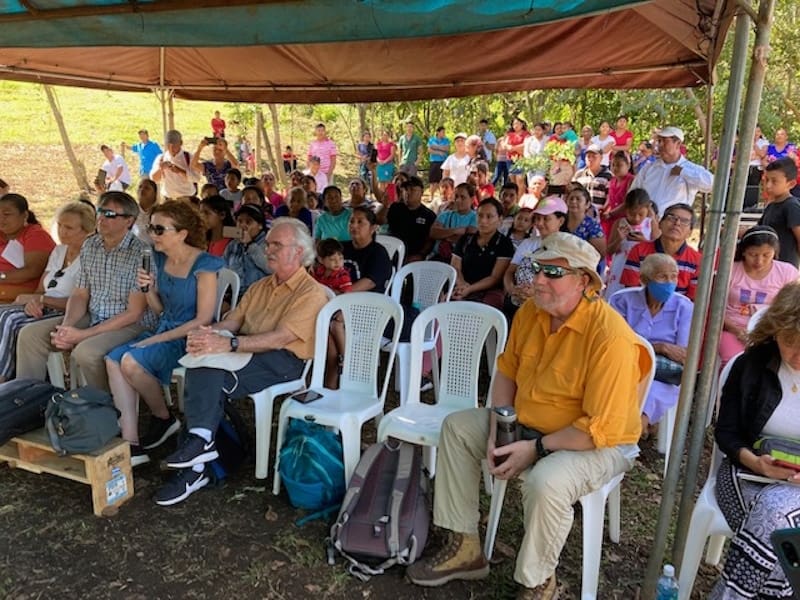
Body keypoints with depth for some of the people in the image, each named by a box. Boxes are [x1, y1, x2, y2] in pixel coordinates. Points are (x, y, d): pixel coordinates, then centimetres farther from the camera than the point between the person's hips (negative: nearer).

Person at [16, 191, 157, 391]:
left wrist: (83, 335, -19)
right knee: (30, 334, -3)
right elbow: (80, 294, 10)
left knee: (86, 351, -32)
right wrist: (66, 326, -12)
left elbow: (133, 313, -18)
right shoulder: (89, 246, 6)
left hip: (131, 325, -7)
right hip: (91, 318, 8)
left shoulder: (141, 253, -18)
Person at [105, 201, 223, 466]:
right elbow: (160, 309, 15)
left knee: (131, 361, -26)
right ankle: (131, 443, -17)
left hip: (190, 338, -7)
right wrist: (148, 289, -5)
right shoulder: (161, 258, 8)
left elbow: (203, 319, -16)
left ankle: (163, 419, 1)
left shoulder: (203, 265, -15)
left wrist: (159, 339, -16)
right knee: (113, 359, -17)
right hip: (164, 329, 8)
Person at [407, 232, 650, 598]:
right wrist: (497, 432, -7)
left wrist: (534, 449, -23)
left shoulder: (610, 337, -29)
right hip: (526, 425, 8)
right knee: (457, 427, 4)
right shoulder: (530, 312, -6)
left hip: (599, 444, -8)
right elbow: (506, 373, 5)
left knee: (545, 482, -36)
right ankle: (464, 549, 11)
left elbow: (600, 430, -28)